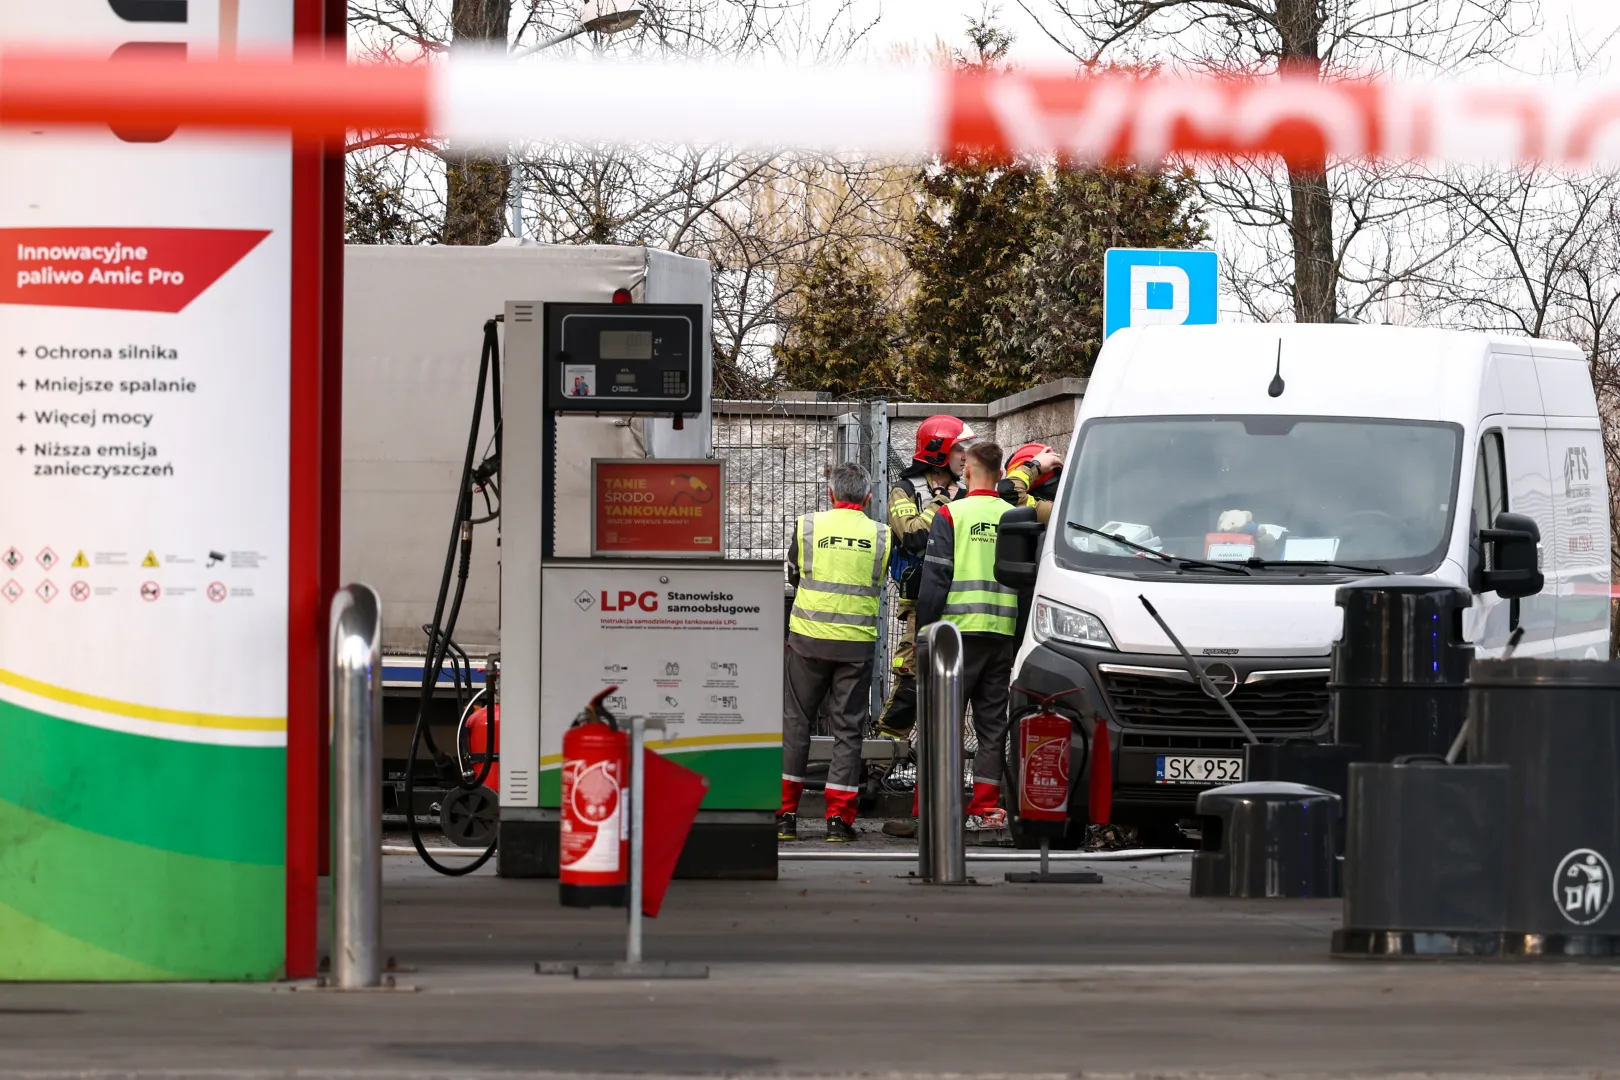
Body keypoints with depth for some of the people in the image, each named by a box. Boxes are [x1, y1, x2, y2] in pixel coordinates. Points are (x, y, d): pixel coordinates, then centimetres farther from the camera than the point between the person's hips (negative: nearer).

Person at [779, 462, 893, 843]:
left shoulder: (808, 526, -3)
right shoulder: (880, 536, -1)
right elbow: (880, 583, 11)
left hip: (809, 639, 0)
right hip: (858, 641, 0)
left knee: (795, 724, 8)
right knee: (848, 729, 6)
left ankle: (785, 814, 6)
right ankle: (839, 818, 2)